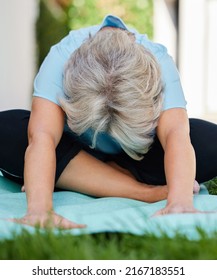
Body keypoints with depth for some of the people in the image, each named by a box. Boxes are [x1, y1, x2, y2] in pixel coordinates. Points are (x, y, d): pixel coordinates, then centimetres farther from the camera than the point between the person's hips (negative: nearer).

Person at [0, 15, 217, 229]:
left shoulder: (159, 63, -31)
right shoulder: (60, 58, -34)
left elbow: (177, 135, -46)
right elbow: (41, 137, -48)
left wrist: (180, 203, -65)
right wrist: (39, 210, -65)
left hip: (141, 158, 1)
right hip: (73, 149, -1)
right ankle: (147, 192, -32)